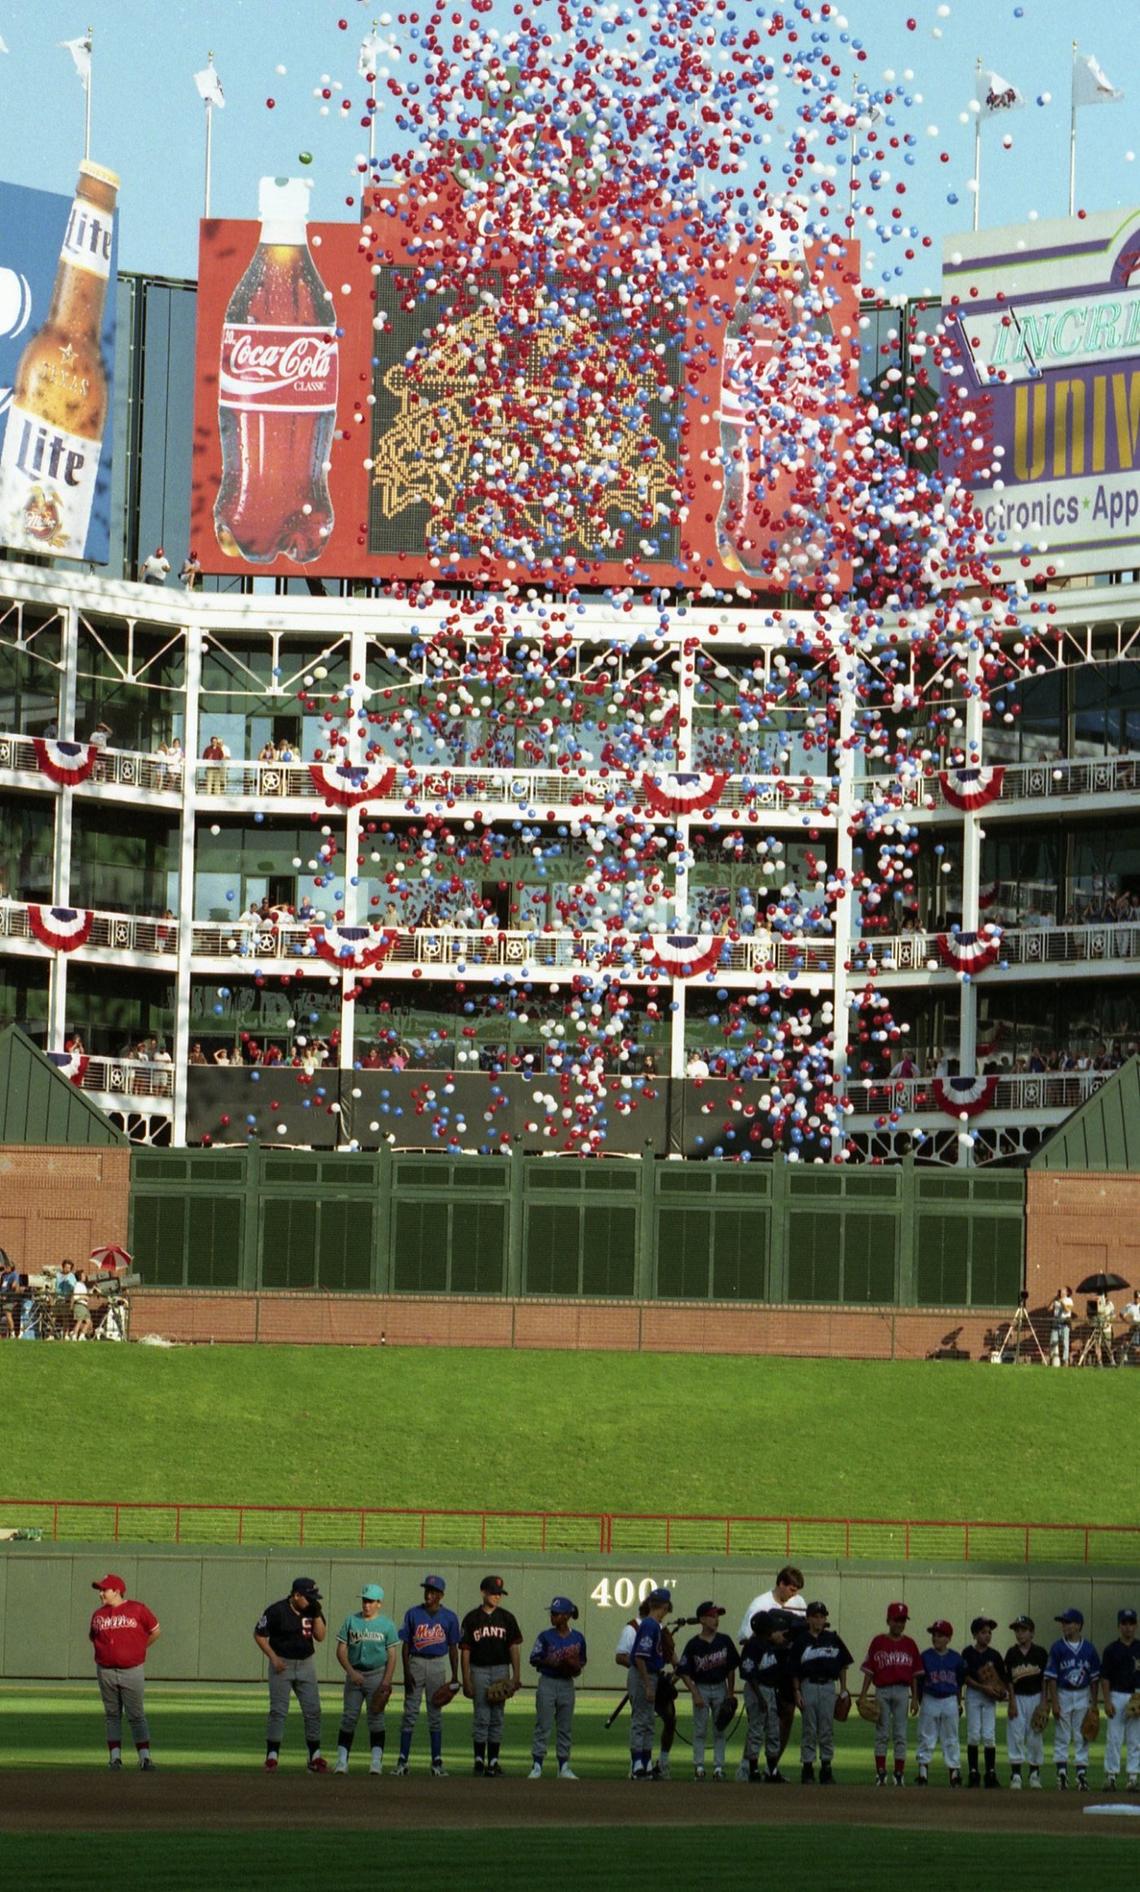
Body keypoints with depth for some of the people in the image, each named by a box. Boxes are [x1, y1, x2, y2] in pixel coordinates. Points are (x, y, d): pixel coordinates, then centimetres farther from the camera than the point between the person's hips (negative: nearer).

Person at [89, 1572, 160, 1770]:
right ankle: (114, 1757, 11)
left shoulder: (138, 1610, -3)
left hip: (132, 1671, -4)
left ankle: (145, 1757, -4)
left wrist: (139, 1649, 9)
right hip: (106, 1671, 4)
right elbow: (93, 1637, 24)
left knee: (136, 1715, -4)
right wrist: (103, 1651, 11)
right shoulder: (99, 1614, 8)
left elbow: (155, 1631, 8)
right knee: (112, 1716, 7)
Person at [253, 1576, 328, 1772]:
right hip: (282, 1664, -4)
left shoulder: (312, 1611, 1)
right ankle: (272, 1756, -2)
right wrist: (273, 1658, -14)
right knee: (278, 1710, -5)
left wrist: (317, 1614, -14)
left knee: (313, 1710, 1)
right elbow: (259, 1635, -6)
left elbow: (320, 1636, -3)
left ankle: (315, 1757, 7)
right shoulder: (276, 1611, -12)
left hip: (306, 1664, 4)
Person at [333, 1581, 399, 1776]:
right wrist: (351, 1672, -12)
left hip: (377, 1674, -1)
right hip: (354, 1674, 1)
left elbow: (392, 1655, -1)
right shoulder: (351, 1621, 4)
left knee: (376, 1718, -3)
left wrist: (387, 1680, -12)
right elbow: (341, 1650, 2)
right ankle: (342, 1760, -2)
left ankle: (376, 1760, -4)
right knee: (349, 1718, -1)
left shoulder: (387, 1625, 1)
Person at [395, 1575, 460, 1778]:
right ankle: (402, 1761, -2)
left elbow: (453, 1647, 7)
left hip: (438, 1665, 0)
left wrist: (455, 1676, 3)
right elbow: (406, 1644, 2)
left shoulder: (449, 1617, 3)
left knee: (436, 1714, 3)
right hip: (416, 1663, 0)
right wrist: (406, 1671, -7)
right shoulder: (413, 1614, 2)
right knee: (410, 1712, -3)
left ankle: (437, 1761, 7)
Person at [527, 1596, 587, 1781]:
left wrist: (577, 1668, -7)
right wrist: (551, 1662, -17)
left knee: (565, 1727, 7)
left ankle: (564, 1767, 14)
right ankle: (536, 1766, -2)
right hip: (547, 1682, -2)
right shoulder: (546, 1636, -2)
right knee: (543, 1725, -4)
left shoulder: (577, 1638, 4)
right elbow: (534, 1659, -1)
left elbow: (582, 1660, 15)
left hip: (567, 1684, 2)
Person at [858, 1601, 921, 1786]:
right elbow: (869, 1671, 2)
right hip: (882, 1691, -1)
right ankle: (880, 1773, 5)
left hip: (902, 1692, 2)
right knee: (882, 1734, 1)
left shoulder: (909, 1644, 8)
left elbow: (915, 1674, 10)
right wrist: (863, 1695, -3)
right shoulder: (878, 1642, 3)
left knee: (900, 1735, 2)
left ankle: (899, 1774, 5)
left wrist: (915, 1698, 6)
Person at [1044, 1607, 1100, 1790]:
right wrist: (1054, 1702, -12)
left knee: (1082, 1737, 5)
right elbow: (1051, 1677, -7)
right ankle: (1061, 1772, 9)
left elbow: (1094, 1677, 5)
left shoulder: (1088, 1648, -1)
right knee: (1062, 1736, 2)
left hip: (1082, 1695, 2)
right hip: (1063, 1694, -2)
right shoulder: (1058, 1647, -6)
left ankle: (1082, 1774, 9)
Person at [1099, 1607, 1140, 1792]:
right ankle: (1110, 1776, 1)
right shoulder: (1112, 1650, 1)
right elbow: (1105, 1677, 0)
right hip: (1117, 1696, -2)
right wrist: (1107, 1702, -9)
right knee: (1114, 1738, -4)